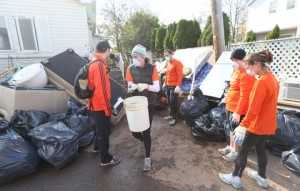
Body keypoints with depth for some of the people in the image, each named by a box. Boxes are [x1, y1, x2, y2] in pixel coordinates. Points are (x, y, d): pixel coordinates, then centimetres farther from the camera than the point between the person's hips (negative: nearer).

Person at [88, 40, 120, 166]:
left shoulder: (94, 62, 8)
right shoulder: (99, 64, -23)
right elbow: (101, 89, -27)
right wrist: (107, 108, -18)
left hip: (95, 104, 9)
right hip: (101, 105, -9)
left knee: (100, 128, 27)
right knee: (104, 131, 5)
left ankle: (97, 146, 48)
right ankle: (105, 159, 22)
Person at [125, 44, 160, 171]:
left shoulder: (152, 68, -9)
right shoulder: (130, 69, -3)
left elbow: (157, 88, -10)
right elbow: (129, 87, -4)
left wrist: (146, 86, -28)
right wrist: (131, 88, -28)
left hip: (148, 105, -2)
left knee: (146, 132, 2)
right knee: (135, 132, 8)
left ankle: (147, 158, 25)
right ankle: (144, 140, 46)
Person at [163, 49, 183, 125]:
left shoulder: (177, 63, -10)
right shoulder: (167, 63, 14)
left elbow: (180, 75, -16)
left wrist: (178, 86, -22)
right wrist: (165, 83, 18)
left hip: (174, 86, -7)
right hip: (168, 85, 7)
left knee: (173, 102, -3)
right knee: (169, 102, 13)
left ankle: (174, 118, 10)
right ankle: (171, 115, 27)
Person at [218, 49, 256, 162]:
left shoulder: (246, 74, -21)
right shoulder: (235, 71, 9)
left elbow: (244, 96, -23)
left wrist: (238, 112, -23)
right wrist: (227, 98, 20)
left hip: (237, 109, -9)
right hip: (230, 106, 9)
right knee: (231, 128, 21)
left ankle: (235, 152, 24)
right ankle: (230, 147, 38)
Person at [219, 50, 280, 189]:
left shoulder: (261, 81, -24)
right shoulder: (272, 78, 6)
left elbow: (254, 108, -28)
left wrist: (243, 125, -27)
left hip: (258, 125, -9)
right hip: (267, 124, 9)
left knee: (243, 151, 5)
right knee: (260, 149, 22)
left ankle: (235, 178, 21)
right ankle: (262, 178, 39)